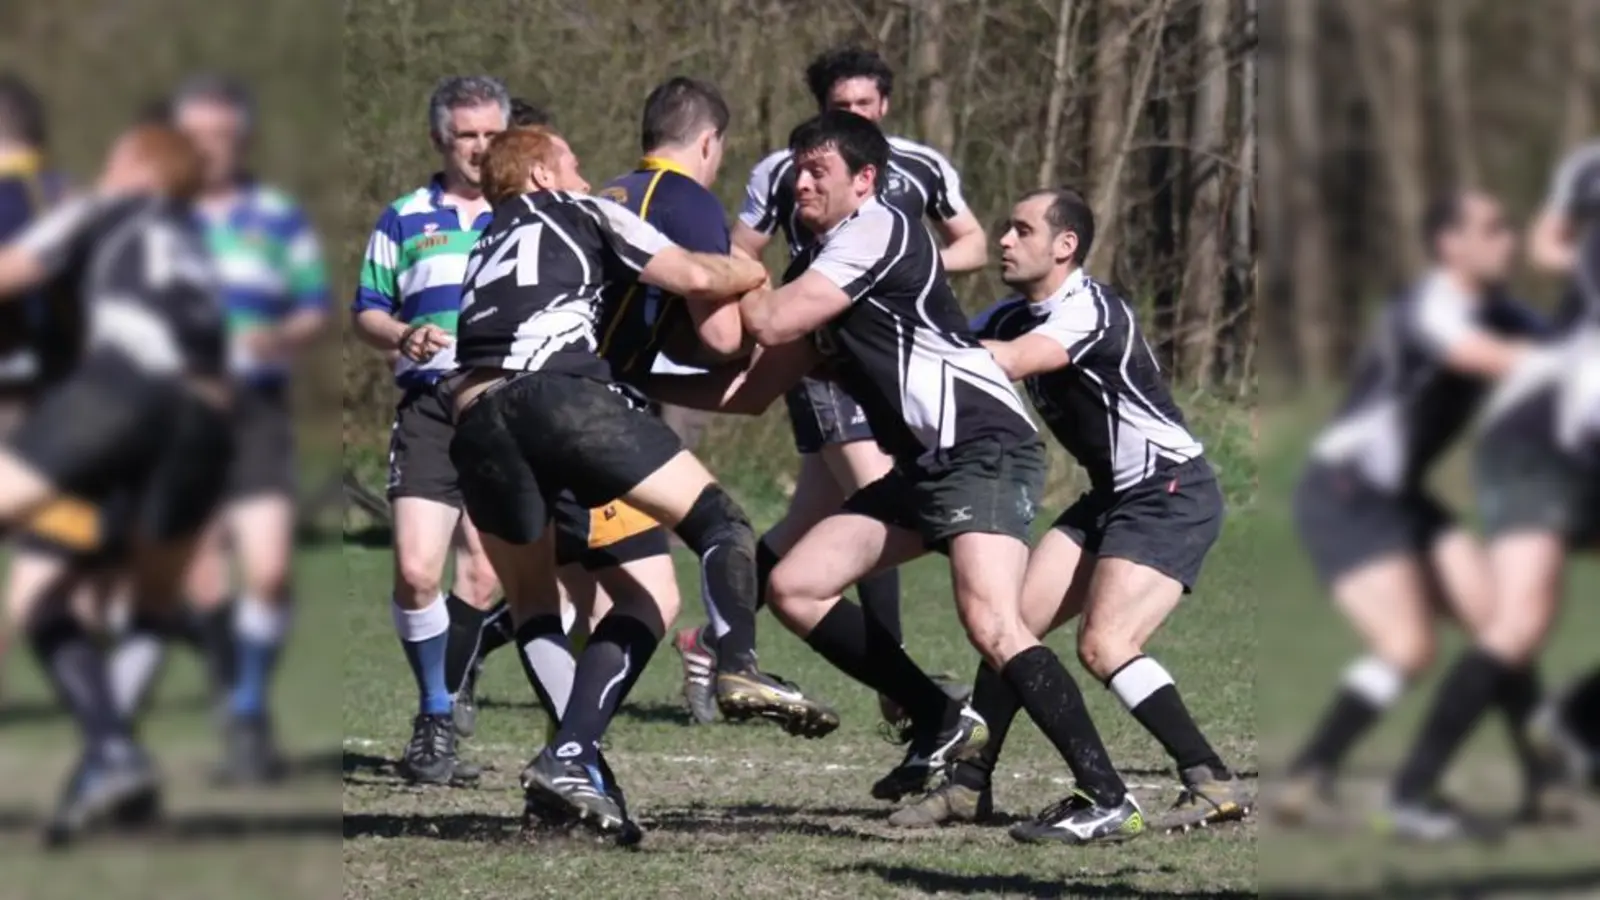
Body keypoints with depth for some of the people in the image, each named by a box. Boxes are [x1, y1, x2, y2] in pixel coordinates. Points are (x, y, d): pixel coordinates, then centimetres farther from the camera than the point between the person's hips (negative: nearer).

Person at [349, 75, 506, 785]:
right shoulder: (403, 221, 11)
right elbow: (365, 311, 13)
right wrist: (403, 335, -7)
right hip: (430, 408, -1)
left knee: (482, 579, -1)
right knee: (417, 569, -13)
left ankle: (436, 724, 12)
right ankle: (437, 714, 2)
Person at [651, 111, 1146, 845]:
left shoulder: (877, 232, -9)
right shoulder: (816, 266, 20)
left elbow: (772, 323, -15)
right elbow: (753, 390, 22)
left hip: (984, 447, -10)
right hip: (925, 465, 10)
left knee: (991, 625, -26)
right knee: (793, 586, 5)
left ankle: (1107, 799, -25)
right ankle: (942, 723, 12)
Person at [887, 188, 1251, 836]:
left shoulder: (1090, 309, -20)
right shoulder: (1013, 317, 8)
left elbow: (1008, 363, -34)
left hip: (1172, 494, -9)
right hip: (1111, 497, 9)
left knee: (1104, 645, -22)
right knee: (1012, 623, 3)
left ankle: (1213, 785, -16)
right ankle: (970, 786, 11)